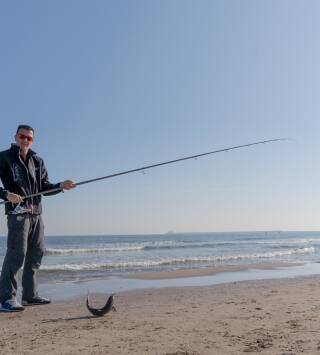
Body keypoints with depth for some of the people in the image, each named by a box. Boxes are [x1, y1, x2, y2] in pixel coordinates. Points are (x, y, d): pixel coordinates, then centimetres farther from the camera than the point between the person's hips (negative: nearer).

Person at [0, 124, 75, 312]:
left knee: (36, 254, 8)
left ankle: (30, 295, 18)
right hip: (17, 212, -6)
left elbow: (44, 187, 16)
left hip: (36, 213, 6)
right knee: (16, 253, -12)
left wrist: (60, 186, 0)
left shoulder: (37, 161, 16)